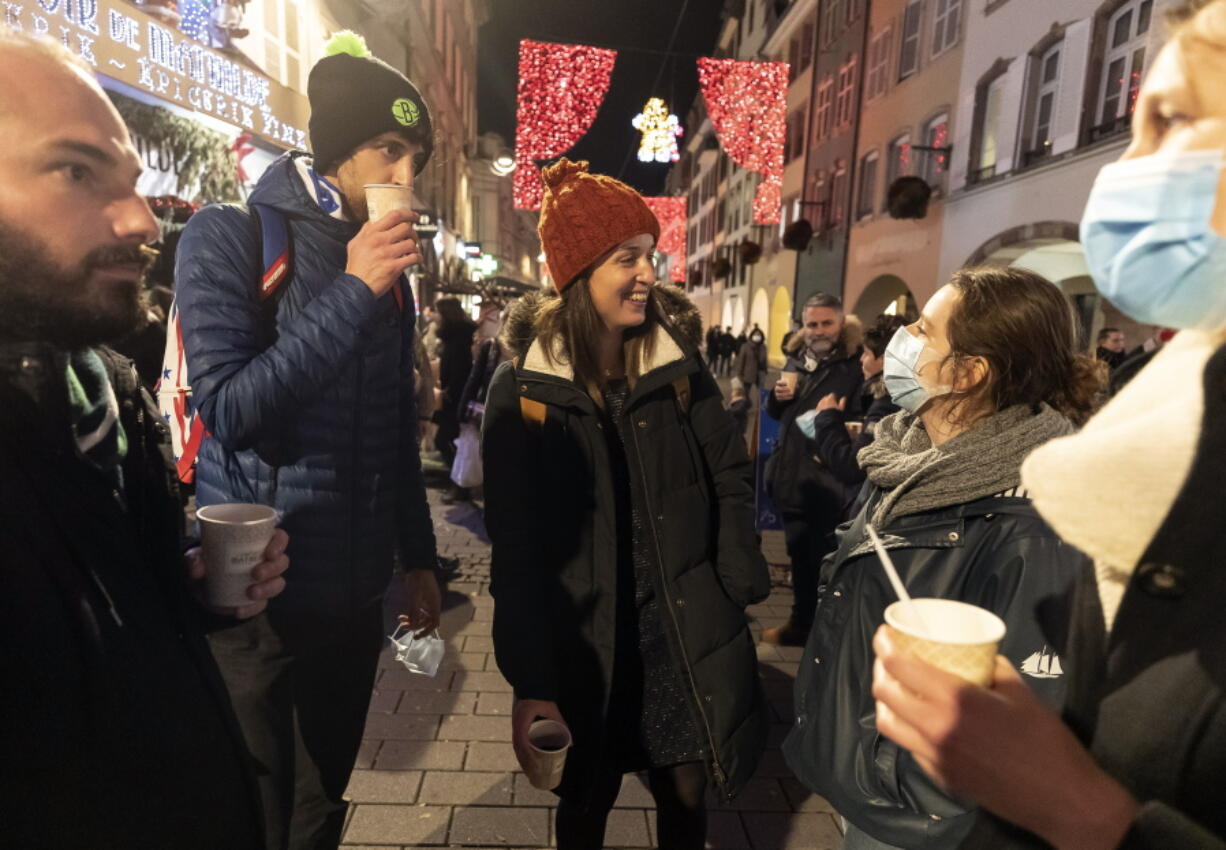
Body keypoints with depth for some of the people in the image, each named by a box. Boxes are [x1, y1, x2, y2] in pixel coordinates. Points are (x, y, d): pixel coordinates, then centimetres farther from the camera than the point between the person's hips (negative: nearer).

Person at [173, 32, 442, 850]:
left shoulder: (389, 269, 8)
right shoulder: (229, 236, -8)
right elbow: (228, 408, -20)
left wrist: (417, 556, 11)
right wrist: (352, 292, -21)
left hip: (355, 589, 5)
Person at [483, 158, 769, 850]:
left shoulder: (679, 365, -2)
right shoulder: (523, 387, -9)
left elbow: (730, 478, 4)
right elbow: (515, 540, -9)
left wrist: (740, 587, -5)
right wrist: (531, 678, -10)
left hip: (684, 623, 2)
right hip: (582, 637, -1)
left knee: (687, 792, 16)